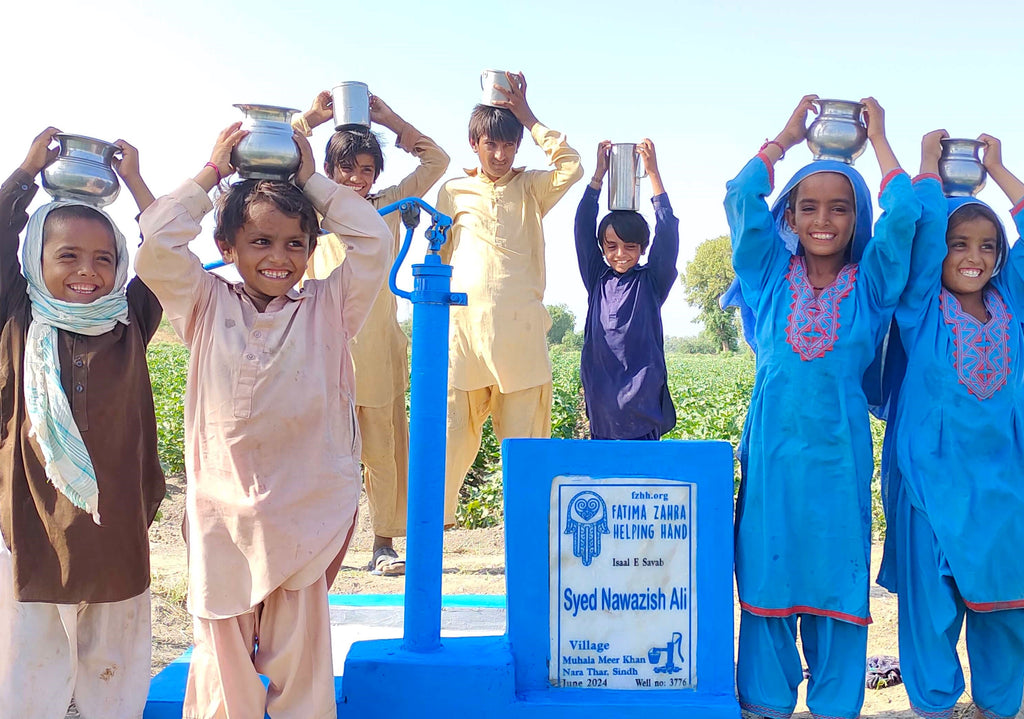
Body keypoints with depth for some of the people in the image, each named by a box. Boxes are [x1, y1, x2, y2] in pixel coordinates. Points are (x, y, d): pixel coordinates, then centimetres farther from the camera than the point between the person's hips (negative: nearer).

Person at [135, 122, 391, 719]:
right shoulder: (207, 306, 4)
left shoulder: (327, 308, 2)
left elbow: (375, 243, -6)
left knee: (301, 655, 11)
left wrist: (313, 180, 1)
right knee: (224, 658, 12)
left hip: (305, 514, 0)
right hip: (222, 514, 1)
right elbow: (158, 245, -6)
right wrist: (212, 175, 2)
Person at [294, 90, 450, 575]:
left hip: (379, 344, 1)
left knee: (383, 447, 1)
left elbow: (436, 160, 16)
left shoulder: (390, 206, 16)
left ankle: (384, 542, 8)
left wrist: (389, 119, 12)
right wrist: (311, 117, 7)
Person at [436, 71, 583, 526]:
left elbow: (571, 166, -3)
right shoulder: (454, 192, 17)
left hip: (521, 335, 0)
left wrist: (527, 116, 3)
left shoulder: (532, 189, 16)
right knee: (451, 440, -3)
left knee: (525, 443, 0)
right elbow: (436, 261, 18)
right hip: (463, 330, 0)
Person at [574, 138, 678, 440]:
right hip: (601, 395, 3)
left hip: (642, 397, -2)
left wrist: (653, 173, -10)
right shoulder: (597, 279, 9)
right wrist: (599, 173, -2)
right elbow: (583, 227, 3)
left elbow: (667, 233, -7)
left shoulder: (651, 281, 4)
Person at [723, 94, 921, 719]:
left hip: (839, 454, 0)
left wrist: (878, 137, 8)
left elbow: (904, 211, -5)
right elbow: (744, 196, -1)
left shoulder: (872, 284, 5)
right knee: (767, 577, 6)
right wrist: (788, 136, 10)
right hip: (772, 451, 0)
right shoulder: (771, 275, 6)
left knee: (836, 580, 6)